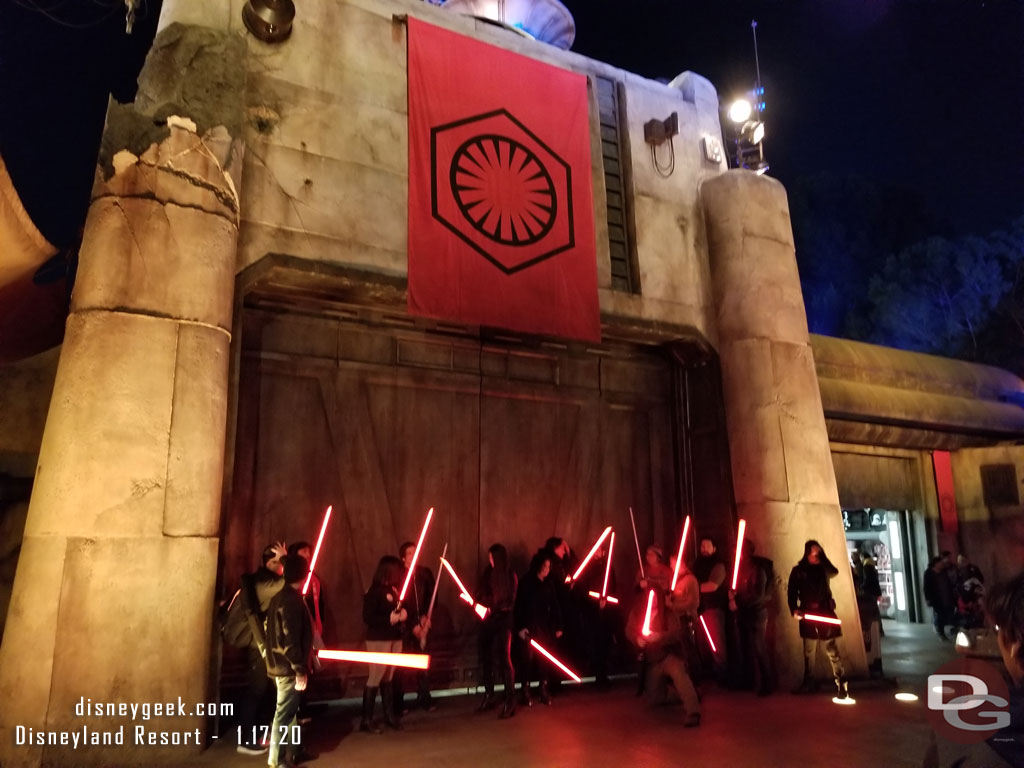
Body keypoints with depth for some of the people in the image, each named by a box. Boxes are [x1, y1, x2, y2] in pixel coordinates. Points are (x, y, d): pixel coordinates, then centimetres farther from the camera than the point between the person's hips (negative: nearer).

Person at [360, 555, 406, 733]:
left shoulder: (394, 589, 7)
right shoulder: (374, 591, -13)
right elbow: (368, 618, -17)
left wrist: (403, 614, -3)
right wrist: (389, 619, -21)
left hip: (395, 638, 6)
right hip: (378, 640, -6)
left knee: (388, 678, 12)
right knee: (376, 678, -3)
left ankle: (389, 714, 24)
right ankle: (366, 720, 7)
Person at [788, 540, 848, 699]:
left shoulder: (823, 568, 4)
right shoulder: (798, 571, 3)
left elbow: (834, 572, -19)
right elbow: (792, 592, -1)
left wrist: (822, 557, -14)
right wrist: (794, 609, -15)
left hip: (825, 612, -1)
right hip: (807, 614, 1)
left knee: (831, 649, -7)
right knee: (809, 651, 9)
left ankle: (841, 684, -2)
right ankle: (809, 682, 18)